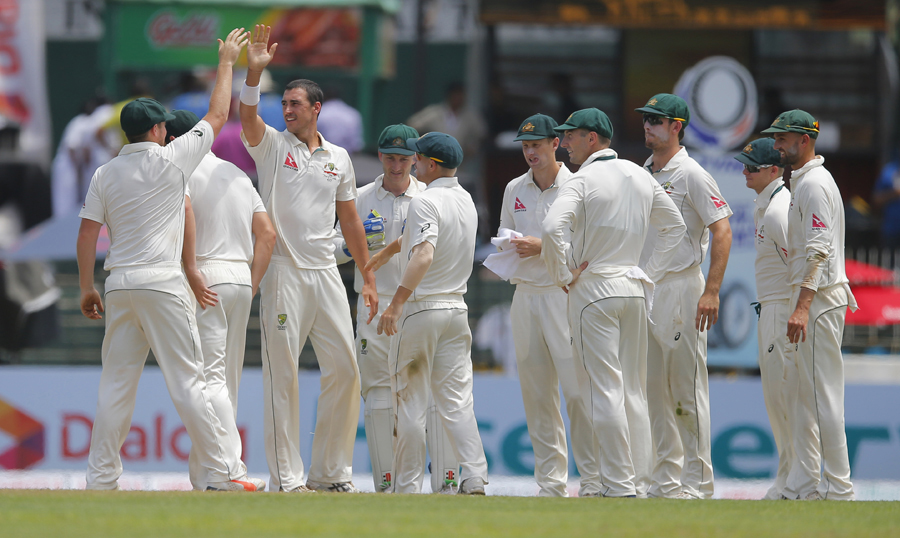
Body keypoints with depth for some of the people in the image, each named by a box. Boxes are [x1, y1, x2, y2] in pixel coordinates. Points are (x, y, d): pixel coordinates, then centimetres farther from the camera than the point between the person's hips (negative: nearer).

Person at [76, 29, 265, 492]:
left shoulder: (105, 175, 8)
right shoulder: (172, 159, -3)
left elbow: (87, 234, 4)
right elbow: (217, 116, 6)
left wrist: (86, 288, 11)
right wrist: (226, 62, 18)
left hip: (119, 286, 4)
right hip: (161, 284, -4)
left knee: (116, 385, 7)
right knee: (188, 381, -4)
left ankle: (101, 479, 6)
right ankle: (221, 472, -4)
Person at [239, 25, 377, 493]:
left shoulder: (338, 158, 13)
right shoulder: (272, 146, 2)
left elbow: (350, 220, 17)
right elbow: (247, 116, -19)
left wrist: (368, 279, 15)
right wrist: (254, 71, -35)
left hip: (326, 274, 4)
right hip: (283, 273, -4)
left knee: (344, 369, 4)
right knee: (282, 373, -5)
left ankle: (331, 472, 14)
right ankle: (287, 478, -4)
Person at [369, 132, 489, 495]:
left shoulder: (426, 202, -15)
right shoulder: (466, 201, 11)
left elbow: (424, 254, -29)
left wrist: (396, 304, -32)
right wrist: (387, 251, 42)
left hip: (420, 309, -7)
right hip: (457, 310, 7)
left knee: (409, 404, 2)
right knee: (457, 402, 3)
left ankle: (407, 487, 4)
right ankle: (475, 480, -10)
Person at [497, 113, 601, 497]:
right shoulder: (514, 190, 14)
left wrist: (542, 247, -15)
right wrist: (508, 245, -2)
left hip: (564, 294, -5)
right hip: (525, 297, 5)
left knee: (576, 389, -11)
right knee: (536, 393, 5)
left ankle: (593, 479, -8)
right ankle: (551, 482, 9)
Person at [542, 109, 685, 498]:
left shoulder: (582, 181, -11)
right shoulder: (641, 177, 11)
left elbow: (552, 228, -26)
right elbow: (674, 226, 20)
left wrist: (562, 275, -13)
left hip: (593, 290, -7)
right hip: (634, 290, 7)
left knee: (603, 391, -6)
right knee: (633, 390, 10)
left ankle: (619, 484, -10)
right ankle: (640, 483, 10)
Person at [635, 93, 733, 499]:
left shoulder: (691, 175, -8)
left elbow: (722, 231, -14)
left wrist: (711, 291, -20)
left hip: (682, 288, -8)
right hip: (644, 290, 8)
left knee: (688, 389, -7)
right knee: (655, 389, 9)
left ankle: (697, 481, -5)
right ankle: (667, 478, 14)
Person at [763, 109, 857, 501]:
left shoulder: (814, 183, -13)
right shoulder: (802, 182, 19)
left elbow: (819, 250, -23)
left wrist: (802, 307, -29)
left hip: (819, 298, -11)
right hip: (810, 297, 11)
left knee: (823, 395, -11)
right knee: (805, 395, 11)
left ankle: (837, 489, -11)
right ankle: (803, 487, 14)